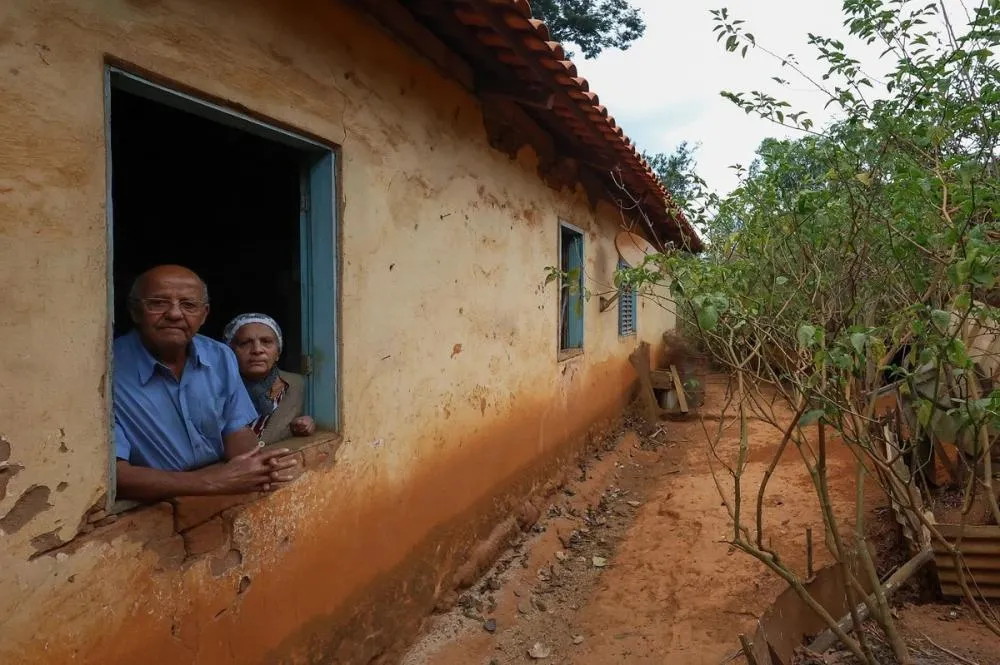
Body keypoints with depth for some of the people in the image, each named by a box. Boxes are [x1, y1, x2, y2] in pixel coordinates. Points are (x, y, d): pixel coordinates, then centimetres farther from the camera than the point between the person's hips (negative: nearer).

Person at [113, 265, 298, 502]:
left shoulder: (221, 357, 3)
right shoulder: (110, 369, -15)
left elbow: (236, 431, 5)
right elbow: (112, 475, -20)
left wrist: (261, 465, -17)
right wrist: (213, 481, -27)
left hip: (227, 496, 6)